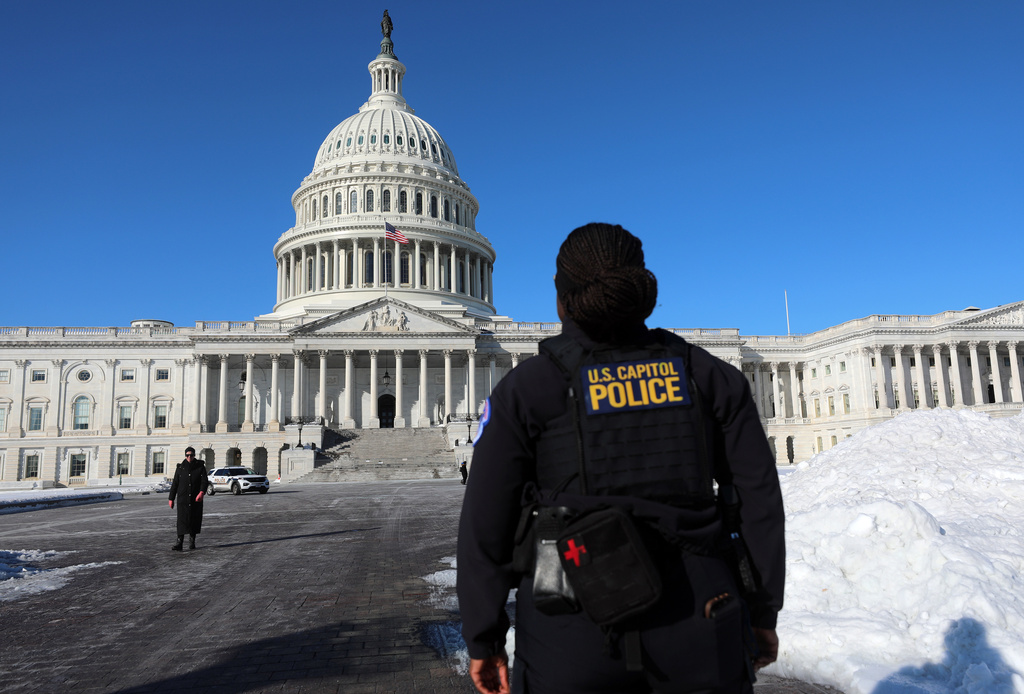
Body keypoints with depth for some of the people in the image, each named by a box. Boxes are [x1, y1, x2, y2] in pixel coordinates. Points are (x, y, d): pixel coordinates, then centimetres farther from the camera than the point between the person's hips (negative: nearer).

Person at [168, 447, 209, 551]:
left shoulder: (200, 466, 2)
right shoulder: (180, 467, 6)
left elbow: (205, 481, -6)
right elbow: (175, 483, 10)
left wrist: (202, 492, -23)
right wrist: (171, 498, 8)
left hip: (196, 499, 1)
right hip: (183, 499, -1)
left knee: (195, 520, 7)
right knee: (182, 520, -12)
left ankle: (192, 541, 24)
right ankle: (179, 542, -16)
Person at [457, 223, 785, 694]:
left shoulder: (525, 389, -3)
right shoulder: (709, 376, 4)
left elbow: (485, 525, -3)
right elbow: (759, 499, 5)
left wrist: (483, 639, 6)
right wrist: (763, 613, 14)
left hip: (573, 639, -1)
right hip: (696, 634, 2)